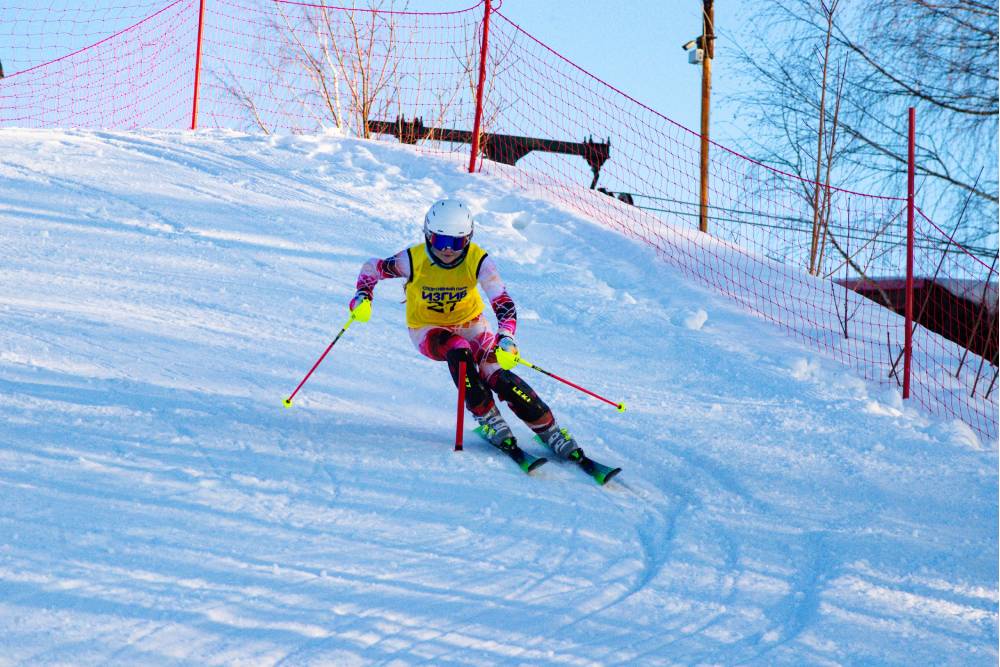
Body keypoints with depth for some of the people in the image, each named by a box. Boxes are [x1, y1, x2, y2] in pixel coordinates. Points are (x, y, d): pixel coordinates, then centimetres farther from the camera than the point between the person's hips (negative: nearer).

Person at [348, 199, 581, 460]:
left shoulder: (478, 261, -25)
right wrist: (363, 297, -26)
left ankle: (548, 429, -12)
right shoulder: (413, 260, -25)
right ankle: (487, 418, -20)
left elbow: (504, 303, -32)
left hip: (469, 323, 1)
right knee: (458, 350, -35)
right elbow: (373, 268, -8)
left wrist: (506, 339, -49)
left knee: (497, 374, -22)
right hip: (427, 329, -1)